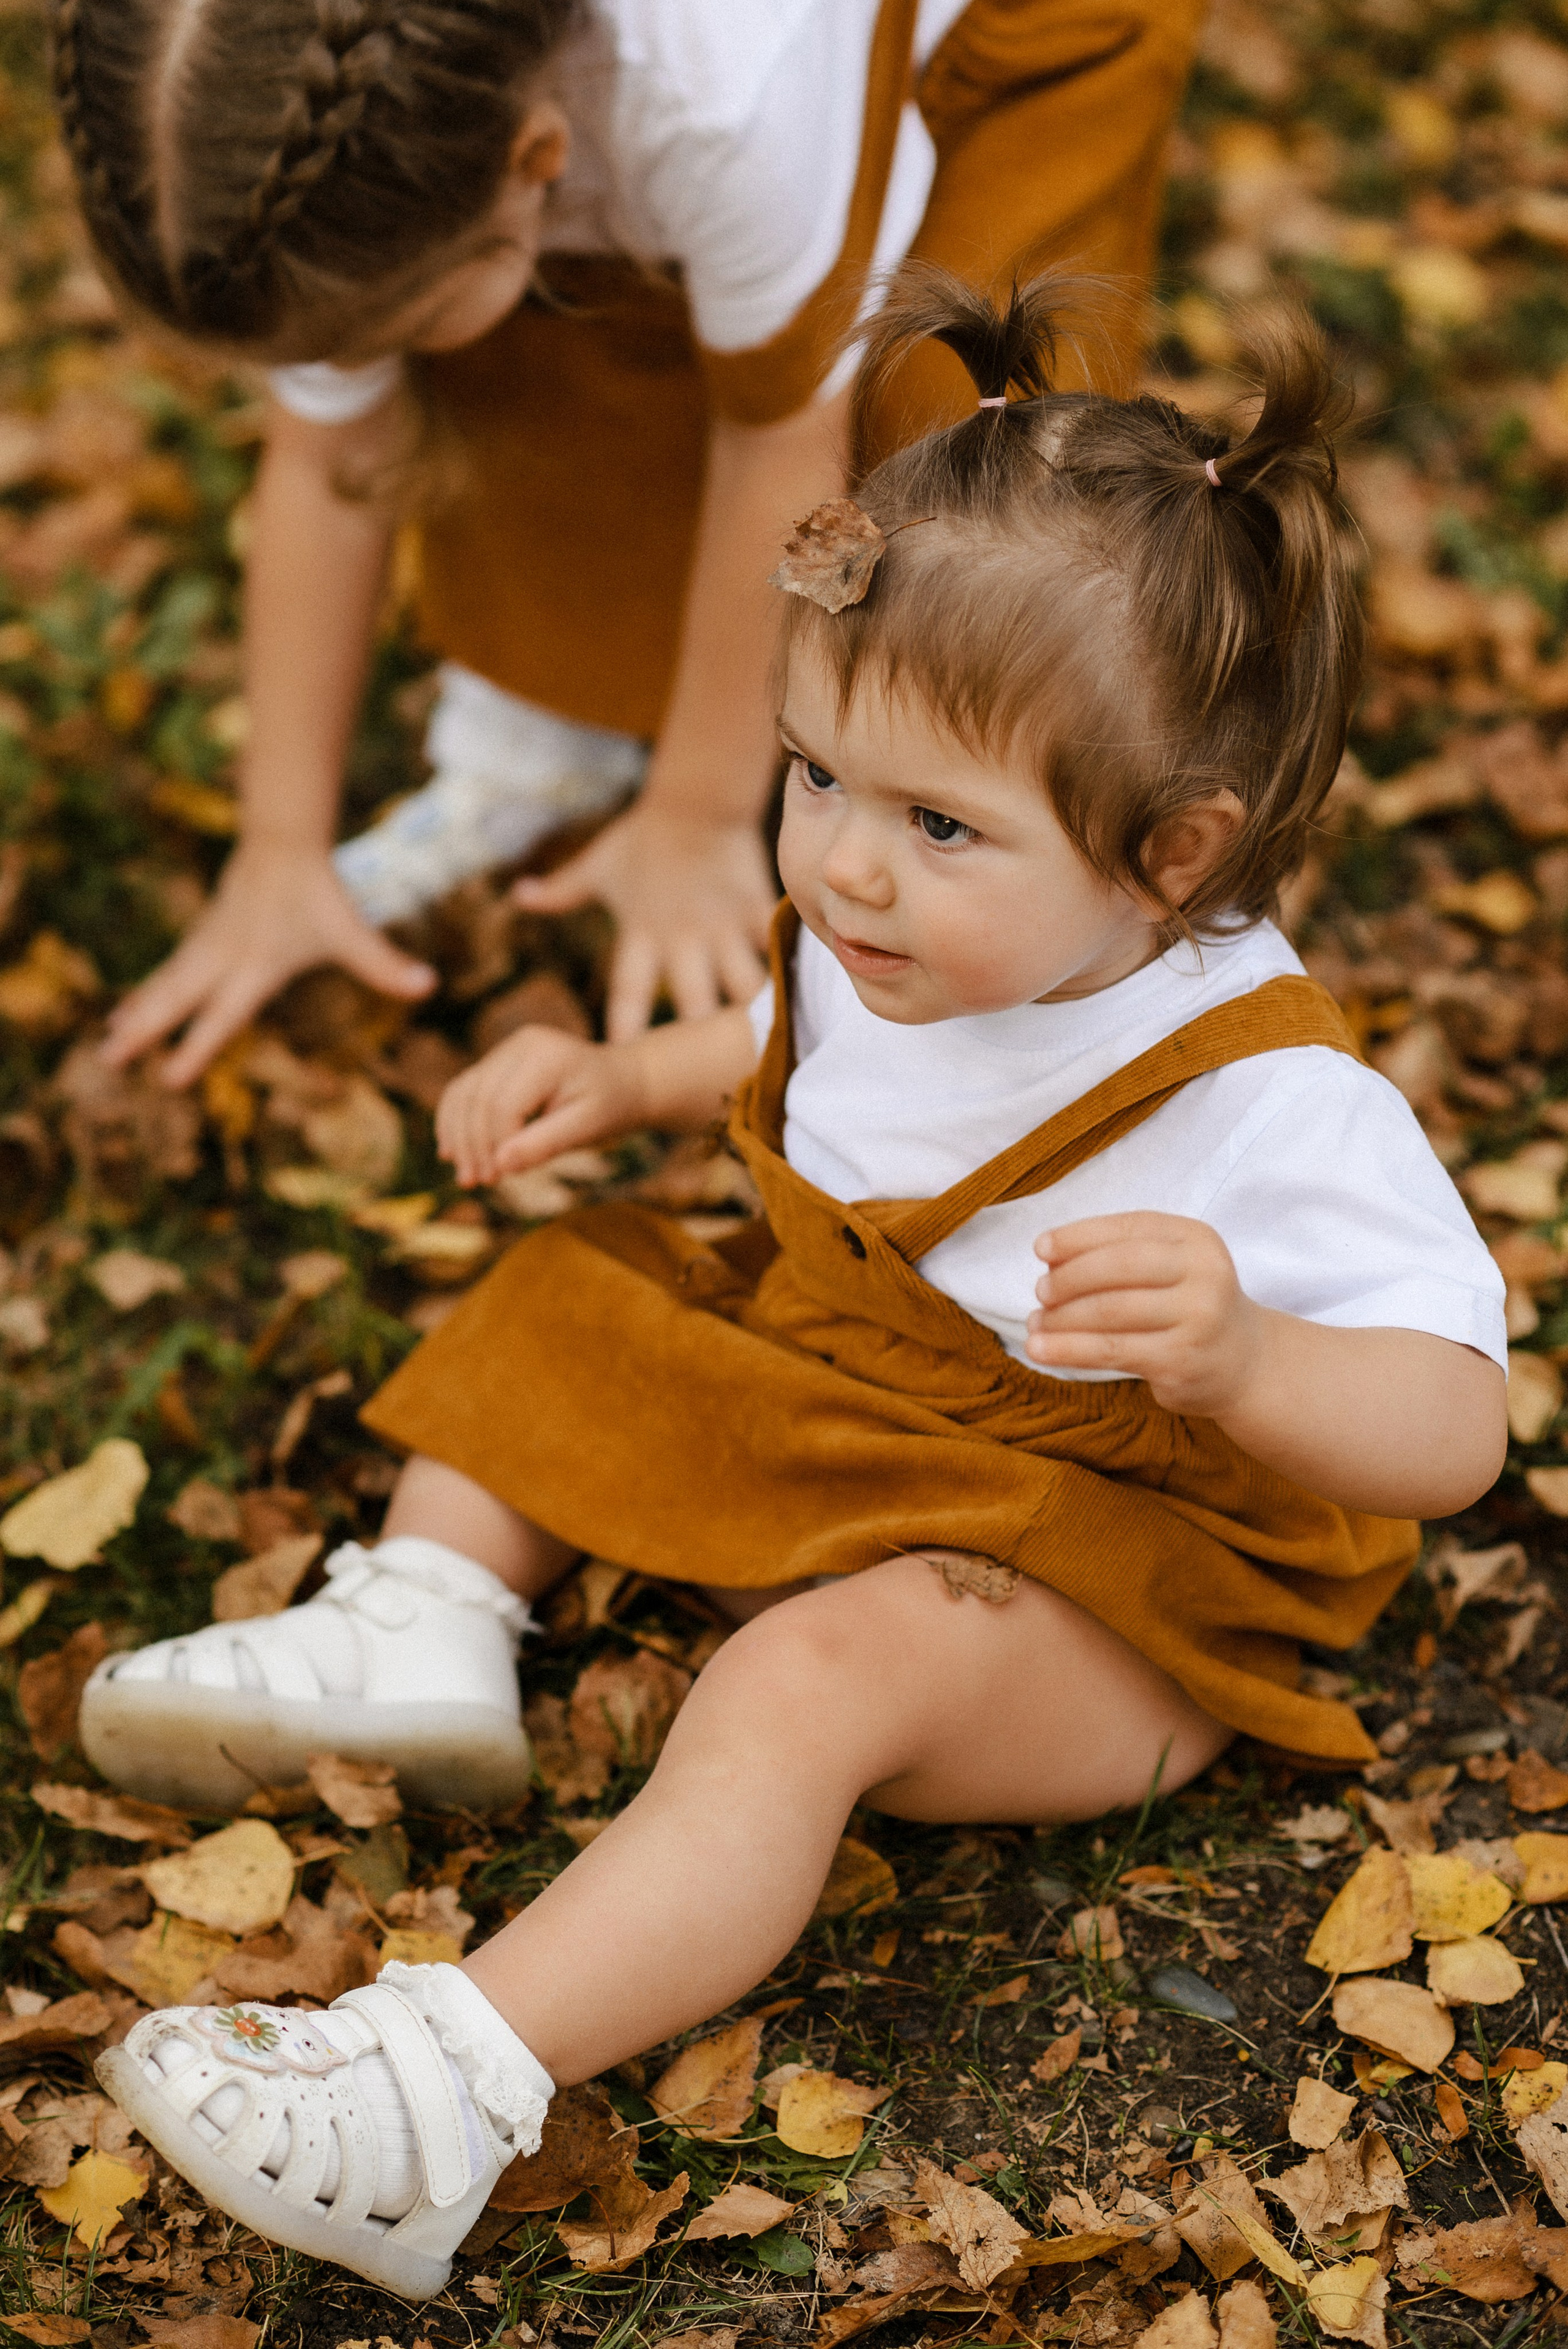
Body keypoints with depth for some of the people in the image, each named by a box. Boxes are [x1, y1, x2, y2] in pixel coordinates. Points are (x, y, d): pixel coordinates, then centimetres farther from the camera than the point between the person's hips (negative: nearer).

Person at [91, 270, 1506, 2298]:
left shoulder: (1266, 1106, -30)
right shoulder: (898, 942, -7)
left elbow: (1450, 1429, -31)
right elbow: (787, 1061, 18)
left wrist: (1238, 1358, -51)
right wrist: (617, 1082, -1)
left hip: (1104, 1581, -8)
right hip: (827, 1398, 9)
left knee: (812, 1680, -35)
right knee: (561, 1301, 13)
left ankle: (454, 2087, -41)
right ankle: (426, 1622, -3)